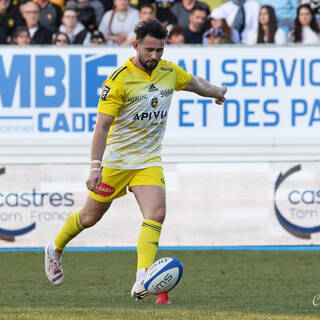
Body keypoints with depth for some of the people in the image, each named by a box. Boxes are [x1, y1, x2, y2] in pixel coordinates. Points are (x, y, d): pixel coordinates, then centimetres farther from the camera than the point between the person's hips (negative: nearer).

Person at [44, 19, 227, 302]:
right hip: (116, 160, -4)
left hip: (150, 161, 4)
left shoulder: (169, 72, 0)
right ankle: (55, 250, 37)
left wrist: (217, 92, 42)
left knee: (156, 213, -19)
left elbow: (195, 83, 24)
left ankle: (142, 281, -28)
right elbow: (102, 125, -19)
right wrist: (95, 166, -26)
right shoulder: (119, 80, -18)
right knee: (90, 217, 8)